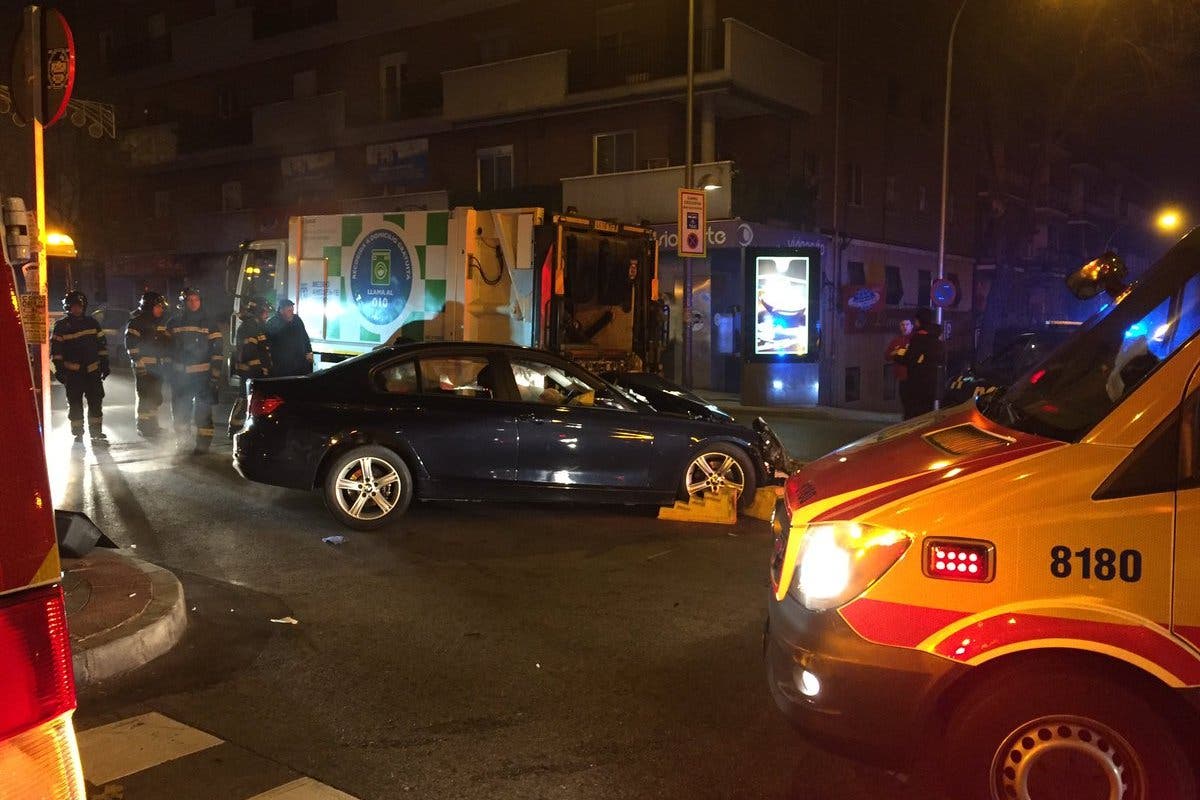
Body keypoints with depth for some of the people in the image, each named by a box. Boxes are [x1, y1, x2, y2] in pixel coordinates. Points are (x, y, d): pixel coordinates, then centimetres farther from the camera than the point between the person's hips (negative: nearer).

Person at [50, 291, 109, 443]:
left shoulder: (92, 323, 11)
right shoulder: (61, 326, 1)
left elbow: (102, 344, 15)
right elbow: (55, 349, -1)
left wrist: (105, 364, 10)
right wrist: (59, 369, -8)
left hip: (92, 371, 3)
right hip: (72, 372, -2)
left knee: (96, 403, 0)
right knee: (75, 405, 2)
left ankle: (96, 433, 6)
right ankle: (77, 434, 10)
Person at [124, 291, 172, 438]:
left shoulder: (161, 323, 18)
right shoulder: (136, 322, -6)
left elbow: (167, 344, 24)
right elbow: (131, 345, -13)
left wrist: (167, 364, 19)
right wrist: (139, 363, -18)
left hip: (158, 367, 8)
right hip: (144, 367, -8)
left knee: (156, 397, 13)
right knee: (146, 397, -7)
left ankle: (152, 425, 24)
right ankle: (144, 427, -1)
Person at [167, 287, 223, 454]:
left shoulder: (209, 324, 0)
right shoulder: (174, 323, 8)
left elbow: (216, 351, -2)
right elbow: (167, 348, 16)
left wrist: (215, 375, -9)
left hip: (202, 374, -3)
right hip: (180, 374, 4)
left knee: (203, 409, -4)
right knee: (179, 409, 10)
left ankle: (203, 443, 3)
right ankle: (181, 439, 28)